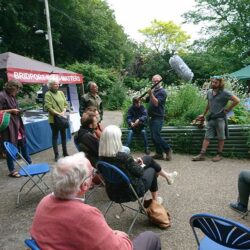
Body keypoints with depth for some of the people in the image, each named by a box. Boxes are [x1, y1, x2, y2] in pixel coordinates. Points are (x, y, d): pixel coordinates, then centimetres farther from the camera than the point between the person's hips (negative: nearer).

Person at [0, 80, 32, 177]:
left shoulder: (12, 96, 12)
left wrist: (18, 111, 3)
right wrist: (11, 111, -17)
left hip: (16, 124, 8)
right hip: (8, 125, -8)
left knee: (23, 143, 15)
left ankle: (30, 163, 30)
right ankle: (12, 170, 12)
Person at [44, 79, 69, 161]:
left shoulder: (61, 93, 10)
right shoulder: (48, 94, -7)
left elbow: (65, 104, 9)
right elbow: (48, 107, -14)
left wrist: (63, 112, -8)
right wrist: (58, 114, -17)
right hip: (54, 119, -5)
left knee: (63, 135, 12)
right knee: (55, 136, 3)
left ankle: (65, 152, 25)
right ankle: (56, 155, 11)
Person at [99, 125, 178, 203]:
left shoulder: (102, 157, -12)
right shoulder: (124, 157, -34)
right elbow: (139, 172, -17)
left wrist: (134, 162, 2)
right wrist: (141, 166, 3)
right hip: (130, 192, -6)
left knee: (148, 158, 14)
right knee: (152, 170, 22)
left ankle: (167, 175, 40)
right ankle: (155, 201, 43)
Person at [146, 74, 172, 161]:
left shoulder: (162, 92, -9)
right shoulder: (153, 91, 18)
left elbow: (156, 103, -20)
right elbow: (146, 100, 21)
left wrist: (151, 94, -29)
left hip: (158, 118, -8)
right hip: (152, 117, 8)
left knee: (156, 136, -12)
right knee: (153, 137, 8)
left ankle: (168, 150, 6)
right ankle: (159, 154, 16)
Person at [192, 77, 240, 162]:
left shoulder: (224, 93, -9)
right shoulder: (209, 92, 9)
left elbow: (236, 100, -13)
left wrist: (228, 109, -10)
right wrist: (204, 114, 24)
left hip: (220, 118, -5)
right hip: (211, 118, 5)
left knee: (221, 138, 6)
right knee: (207, 137, 3)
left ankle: (219, 155, 18)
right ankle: (202, 155, 4)